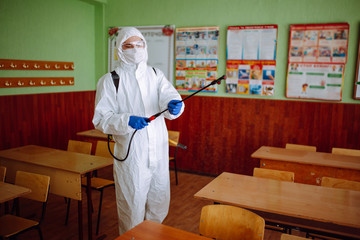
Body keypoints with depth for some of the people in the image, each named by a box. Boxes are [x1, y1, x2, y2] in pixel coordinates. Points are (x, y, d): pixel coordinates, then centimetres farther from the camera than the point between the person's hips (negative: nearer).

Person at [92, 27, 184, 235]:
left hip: (159, 150, 4)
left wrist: (174, 104, -33)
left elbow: (168, 95, -9)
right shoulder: (110, 80, -2)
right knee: (132, 205, 4)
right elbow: (100, 119, -8)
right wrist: (127, 121, -26)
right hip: (130, 154, -4)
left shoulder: (156, 75, 9)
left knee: (160, 203, 18)